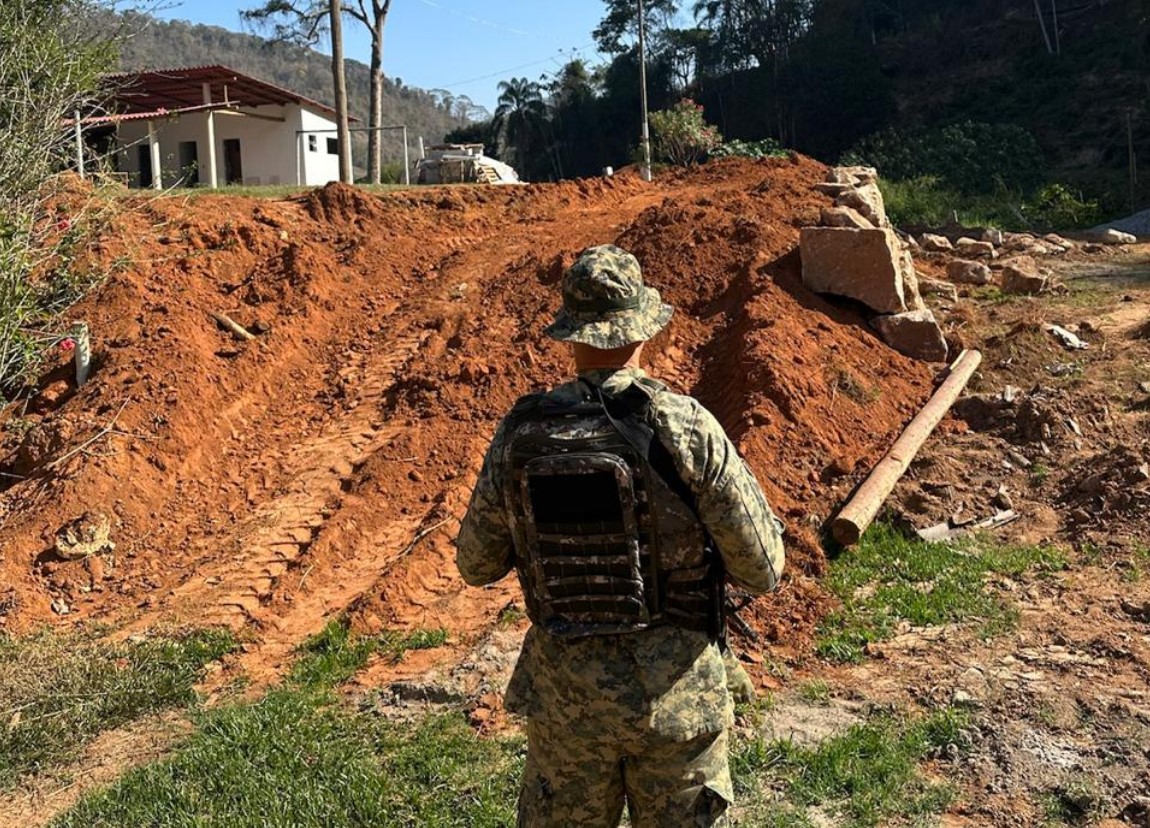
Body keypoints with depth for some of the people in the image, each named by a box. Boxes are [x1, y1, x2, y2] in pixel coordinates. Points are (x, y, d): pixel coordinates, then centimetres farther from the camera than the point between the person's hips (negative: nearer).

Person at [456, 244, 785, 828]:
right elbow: (762, 569, -11)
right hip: (675, 692, -2)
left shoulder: (520, 431, -9)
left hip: (566, 692, 2)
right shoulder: (685, 425, -17)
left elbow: (476, 565, 4)